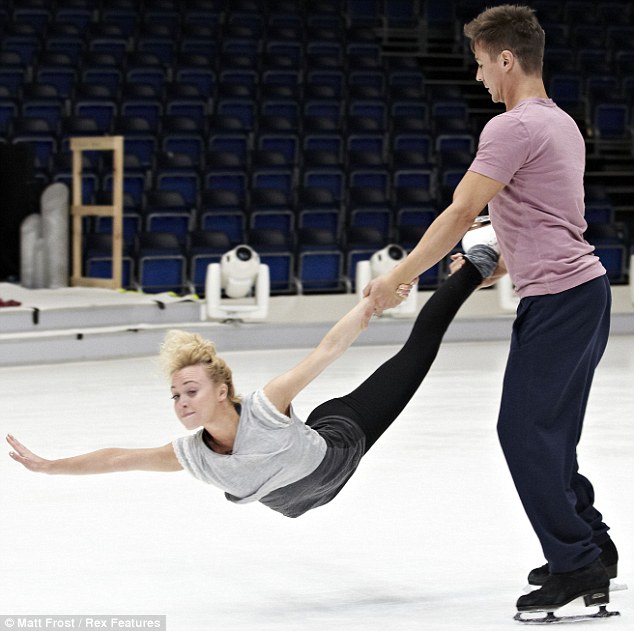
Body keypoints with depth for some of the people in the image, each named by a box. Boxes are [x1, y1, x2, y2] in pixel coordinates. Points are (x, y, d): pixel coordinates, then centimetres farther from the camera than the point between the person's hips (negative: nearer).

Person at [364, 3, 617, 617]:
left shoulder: (513, 128, -13)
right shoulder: (561, 123, 18)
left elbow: (460, 214, -15)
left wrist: (398, 278, -9)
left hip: (557, 298, -10)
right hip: (585, 289, 10)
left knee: (524, 429, -7)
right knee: (549, 435, 16)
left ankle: (577, 564, -8)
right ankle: (590, 548, 20)